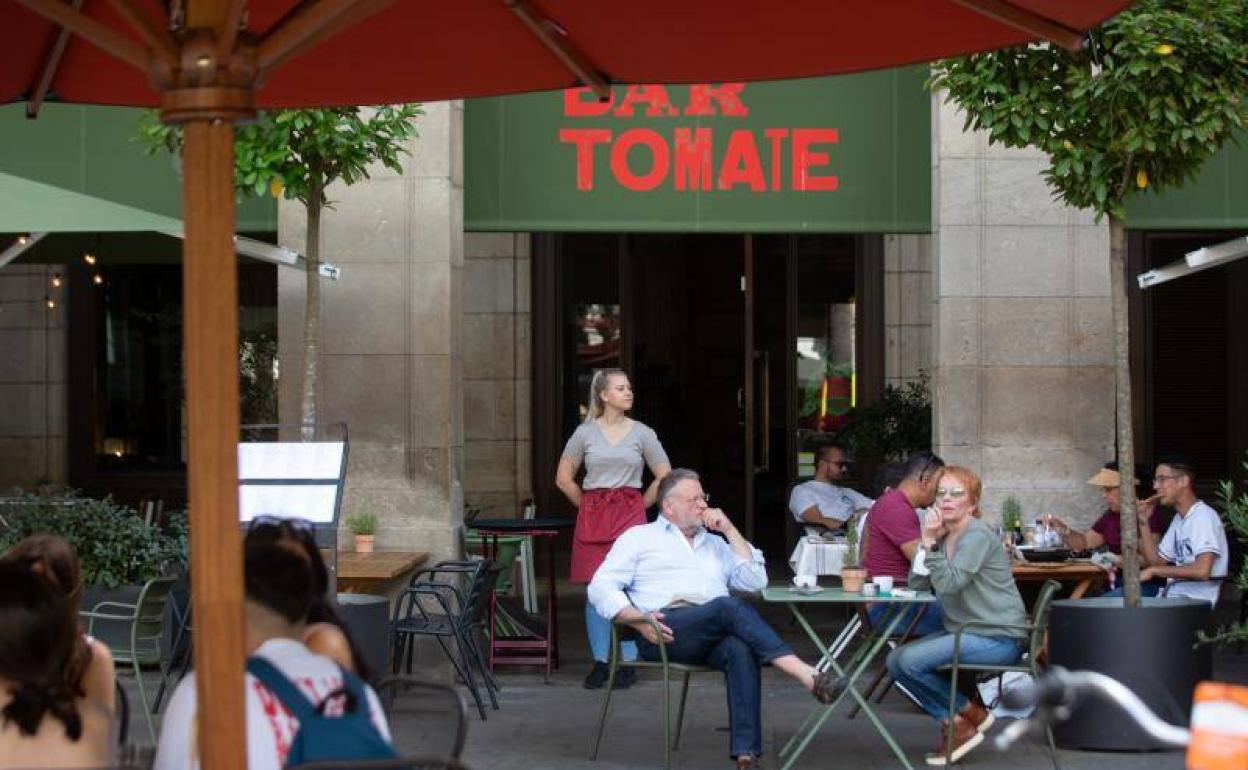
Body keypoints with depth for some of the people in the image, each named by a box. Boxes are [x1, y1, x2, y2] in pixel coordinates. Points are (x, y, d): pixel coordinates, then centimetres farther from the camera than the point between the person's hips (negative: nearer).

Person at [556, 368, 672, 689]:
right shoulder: (585, 433, 5)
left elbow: (664, 478, 8)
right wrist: (589, 506, 8)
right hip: (592, 518, 1)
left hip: (630, 517, -1)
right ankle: (600, 661, 10)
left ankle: (627, 662, 3)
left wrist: (639, 506, 6)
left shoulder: (642, 433, 4)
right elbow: (563, 478, 11)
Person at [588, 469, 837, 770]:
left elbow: (756, 581, 20)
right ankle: (807, 675, -41)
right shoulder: (640, 537, 21)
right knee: (730, 606, -33)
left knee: (740, 649, -34)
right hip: (665, 634, -4)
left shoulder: (715, 544, 33)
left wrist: (729, 530, 16)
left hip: (712, 638, 4)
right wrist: (638, 620, -9)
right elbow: (601, 587, 9)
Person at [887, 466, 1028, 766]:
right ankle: (952, 721, 0)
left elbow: (949, 584, -25)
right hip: (967, 632, 9)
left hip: (999, 637, -9)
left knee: (912, 660, -20)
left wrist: (930, 543, -27)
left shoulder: (978, 536, -14)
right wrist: (928, 541, -10)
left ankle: (969, 713, -1)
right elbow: (917, 584, 0)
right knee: (896, 661, -2)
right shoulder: (944, 536, 11)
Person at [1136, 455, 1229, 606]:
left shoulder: (1204, 516, -12)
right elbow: (1156, 561, 18)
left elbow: (1202, 571, -24)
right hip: (1173, 596, 9)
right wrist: (1144, 523, 7)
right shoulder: (1178, 519, 17)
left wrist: (1154, 571, -15)